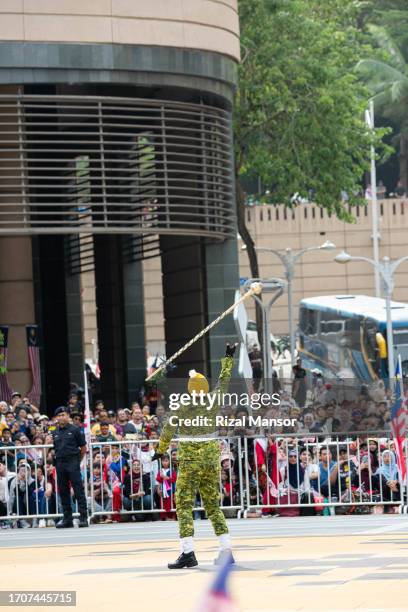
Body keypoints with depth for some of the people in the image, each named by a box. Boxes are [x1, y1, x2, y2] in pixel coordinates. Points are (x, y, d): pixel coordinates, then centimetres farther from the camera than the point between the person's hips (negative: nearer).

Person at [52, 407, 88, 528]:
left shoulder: (75, 430, -1)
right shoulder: (55, 433, 13)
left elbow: (83, 447, 2)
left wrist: (77, 460, 5)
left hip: (73, 463, -5)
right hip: (60, 463, 5)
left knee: (78, 490, -7)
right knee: (63, 492, 7)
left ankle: (83, 517, -8)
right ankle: (67, 518, 13)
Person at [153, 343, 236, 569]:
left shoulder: (184, 407, -11)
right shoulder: (213, 404, 0)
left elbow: (168, 430, -3)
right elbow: (224, 380, 14)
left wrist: (160, 450, 12)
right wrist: (228, 358, 27)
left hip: (191, 459, -5)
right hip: (212, 457, 5)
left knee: (184, 505, -4)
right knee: (213, 504, 12)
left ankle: (187, 552, -14)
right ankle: (226, 550, 7)